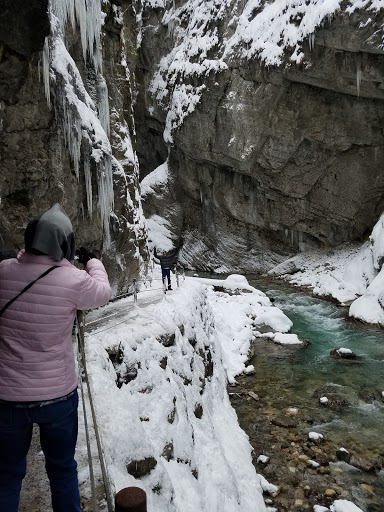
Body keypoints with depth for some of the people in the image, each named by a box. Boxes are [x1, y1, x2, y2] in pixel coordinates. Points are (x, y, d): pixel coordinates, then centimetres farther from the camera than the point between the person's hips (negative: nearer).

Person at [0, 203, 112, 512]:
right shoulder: (74, 280, -17)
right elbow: (103, 292, 4)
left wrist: (25, 256, 16)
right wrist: (91, 260, 20)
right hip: (58, 394, -2)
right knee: (63, 468, 19)